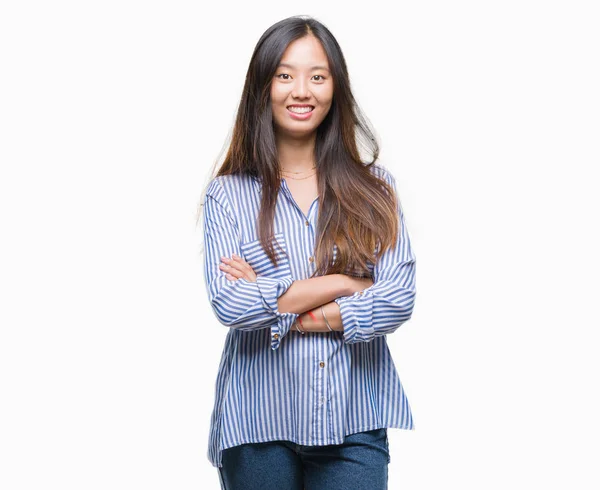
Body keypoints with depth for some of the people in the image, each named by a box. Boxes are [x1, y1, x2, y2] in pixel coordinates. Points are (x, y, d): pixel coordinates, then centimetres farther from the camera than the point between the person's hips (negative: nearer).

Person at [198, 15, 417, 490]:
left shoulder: (375, 188, 5)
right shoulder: (228, 193, 2)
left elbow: (399, 300, -6)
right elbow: (229, 304, -11)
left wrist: (275, 308, -9)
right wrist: (344, 284, -9)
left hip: (354, 422, 1)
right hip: (258, 425, 0)